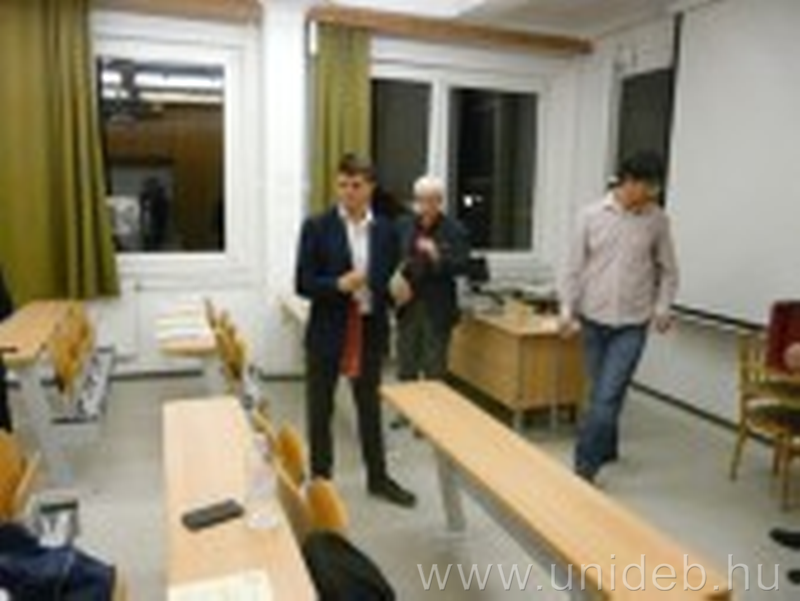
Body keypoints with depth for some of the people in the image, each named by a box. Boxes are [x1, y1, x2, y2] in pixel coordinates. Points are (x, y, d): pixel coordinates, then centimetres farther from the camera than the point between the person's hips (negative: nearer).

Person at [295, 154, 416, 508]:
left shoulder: (385, 231, 4)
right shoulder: (317, 227, -5)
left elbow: (390, 280, 9)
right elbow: (303, 283, -7)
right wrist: (338, 285, -24)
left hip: (370, 330, 3)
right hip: (328, 331, -2)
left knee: (371, 408, 15)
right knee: (320, 410, 10)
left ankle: (378, 478, 30)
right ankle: (320, 478, 27)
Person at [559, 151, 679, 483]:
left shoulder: (657, 220, -1)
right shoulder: (591, 215, -3)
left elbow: (668, 270, 7)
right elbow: (575, 266, 1)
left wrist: (663, 307, -6)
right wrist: (567, 309, -5)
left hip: (632, 323, -1)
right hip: (593, 318, 1)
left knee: (608, 396, -8)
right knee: (600, 393, 14)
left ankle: (585, 467, 1)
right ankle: (607, 449, 36)